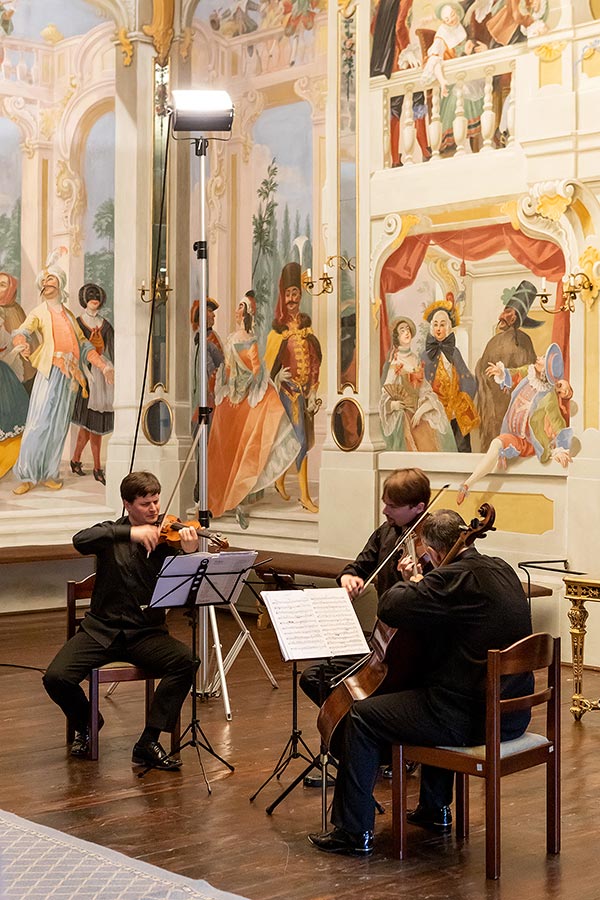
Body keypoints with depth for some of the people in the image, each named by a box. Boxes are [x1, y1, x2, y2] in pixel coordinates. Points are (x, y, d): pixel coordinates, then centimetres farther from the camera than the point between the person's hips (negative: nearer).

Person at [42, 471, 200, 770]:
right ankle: (85, 725, 11)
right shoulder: (111, 533, 3)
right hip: (101, 629, 0)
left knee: (185, 661, -29)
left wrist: (189, 554, -27)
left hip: (146, 632, 0)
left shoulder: (167, 539, 3)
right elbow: (80, 541, -20)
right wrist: (130, 533, -31)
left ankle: (149, 742, -18)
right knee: (56, 678, -22)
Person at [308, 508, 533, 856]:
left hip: (471, 718, -9)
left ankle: (355, 832, 7)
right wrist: (419, 584, 14)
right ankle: (435, 808, 45)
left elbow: (390, 608, -21)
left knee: (362, 717, 0)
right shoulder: (501, 569, 10)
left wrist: (408, 583, -2)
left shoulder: (455, 577, -19)